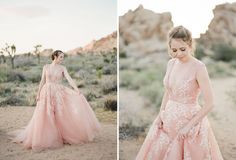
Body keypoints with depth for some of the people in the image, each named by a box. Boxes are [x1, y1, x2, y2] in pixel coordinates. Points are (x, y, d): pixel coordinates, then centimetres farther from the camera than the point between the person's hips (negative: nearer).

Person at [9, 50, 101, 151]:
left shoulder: (62, 68, 4)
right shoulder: (46, 67, 5)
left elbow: (69, 79, -8)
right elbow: (42, 81, 8)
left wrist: (77, 90, -21)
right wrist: (38, 94, 4)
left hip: (58, 93, 1)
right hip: (47, 93, 0)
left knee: (60, 115, -5)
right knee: (45, 116, -3)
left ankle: (62, 135, 9)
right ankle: (44, 138, 9)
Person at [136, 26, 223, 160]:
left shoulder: (199, 67, -17)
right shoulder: (171, 63, 1)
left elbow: (210, 104, -18)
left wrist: (188, 125, -16)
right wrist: (161, 114, 1)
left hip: (191, 119, -6)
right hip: (170, 119, 6)